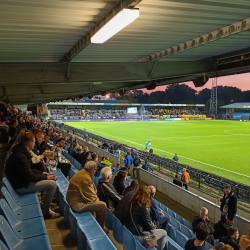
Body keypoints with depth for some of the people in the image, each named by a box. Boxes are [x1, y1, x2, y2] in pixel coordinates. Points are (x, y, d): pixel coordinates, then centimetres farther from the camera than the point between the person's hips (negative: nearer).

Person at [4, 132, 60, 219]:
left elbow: (29, 170, 16)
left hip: (22, 179, 11)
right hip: (21, 186, -11)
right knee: (53, 184, -18)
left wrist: (42, 173, 5)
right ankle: (45, 212, -3)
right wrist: (46, 177, -12)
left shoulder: (20, 152, 6)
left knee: (51, 179, 16)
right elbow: (30, 176, -25)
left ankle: (46, 204, 22)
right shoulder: (20, 157, -28)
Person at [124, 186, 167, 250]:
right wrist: (153, 228, 8)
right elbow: (148, 225, -12)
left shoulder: (131, 203, 0)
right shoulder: (144, 207, -23)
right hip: (137, 236, -8)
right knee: (163, 233, 6)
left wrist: (151, 224, 10)